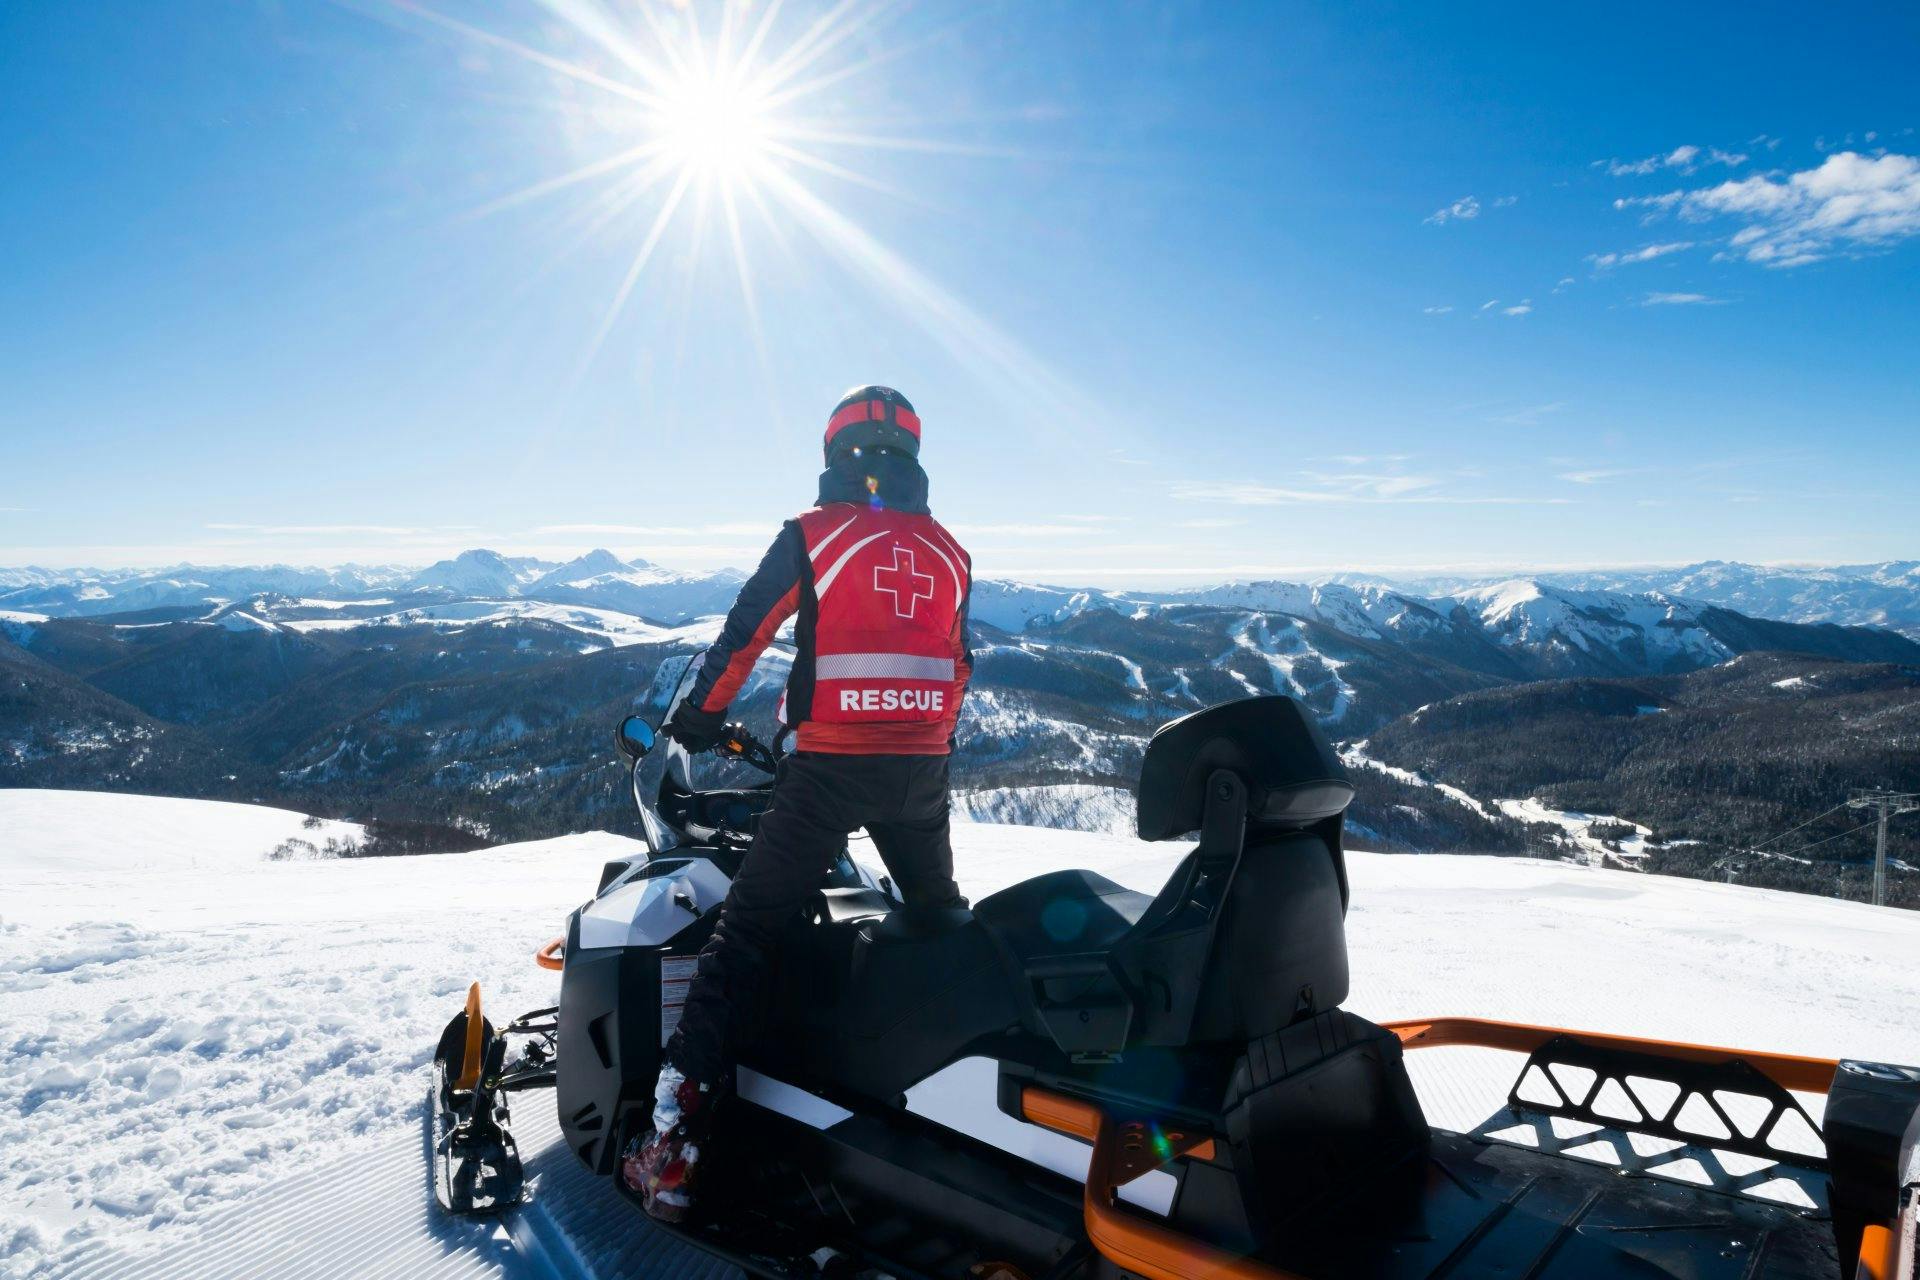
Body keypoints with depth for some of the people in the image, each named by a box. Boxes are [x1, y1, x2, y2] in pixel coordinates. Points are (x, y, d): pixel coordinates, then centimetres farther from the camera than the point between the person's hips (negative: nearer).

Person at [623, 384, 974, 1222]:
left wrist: (696, 718, 14)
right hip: (921, 771, 4)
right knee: (941, 918, 28)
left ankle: (673, 1149, -5)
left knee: (747, 933, -1)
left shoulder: (811, 535, -1)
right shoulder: (950, 552, 11)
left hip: (827, 768, -4)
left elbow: (742, 635, 0)